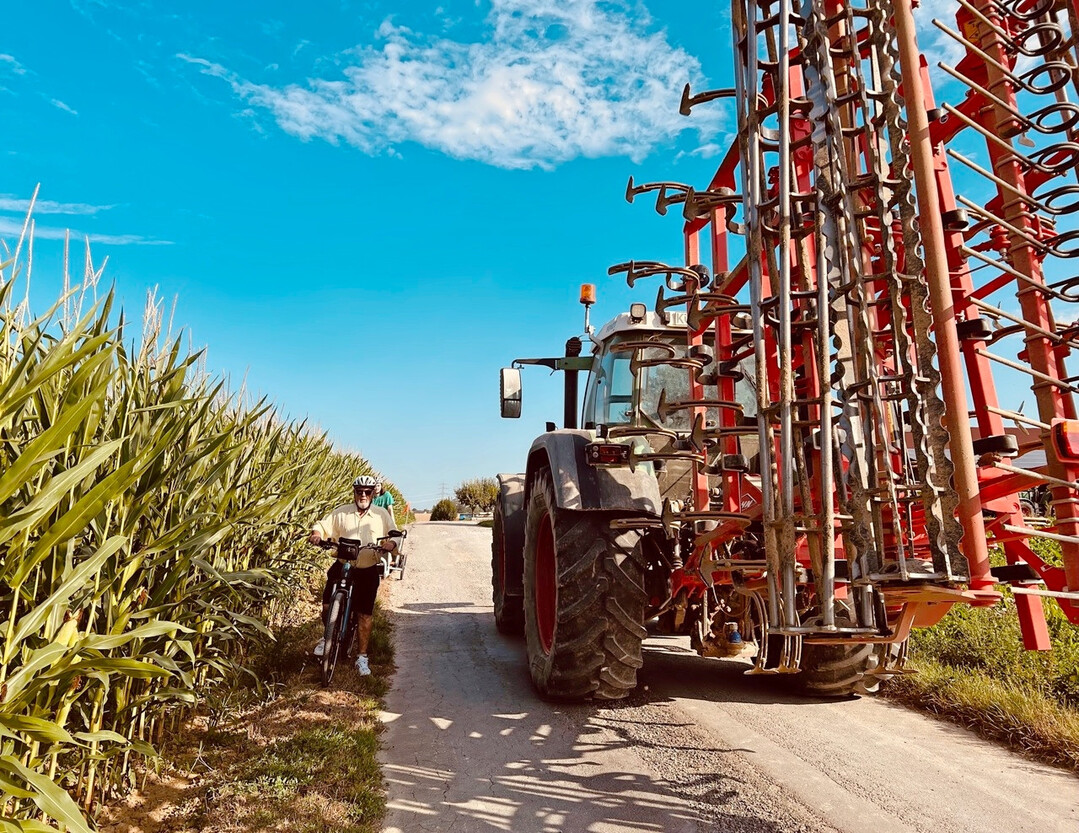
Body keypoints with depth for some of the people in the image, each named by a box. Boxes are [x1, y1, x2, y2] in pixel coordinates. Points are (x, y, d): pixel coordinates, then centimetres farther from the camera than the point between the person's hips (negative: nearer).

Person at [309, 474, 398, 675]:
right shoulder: (341, 512, 0)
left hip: (368, 571, 0)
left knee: (366, 615, 2)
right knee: (327, 605, -5)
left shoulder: (382, 515, -1)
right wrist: (316, 534, -21)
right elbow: (322, 525, 1)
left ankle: (362, 657, 15)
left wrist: (391, 543, -24)